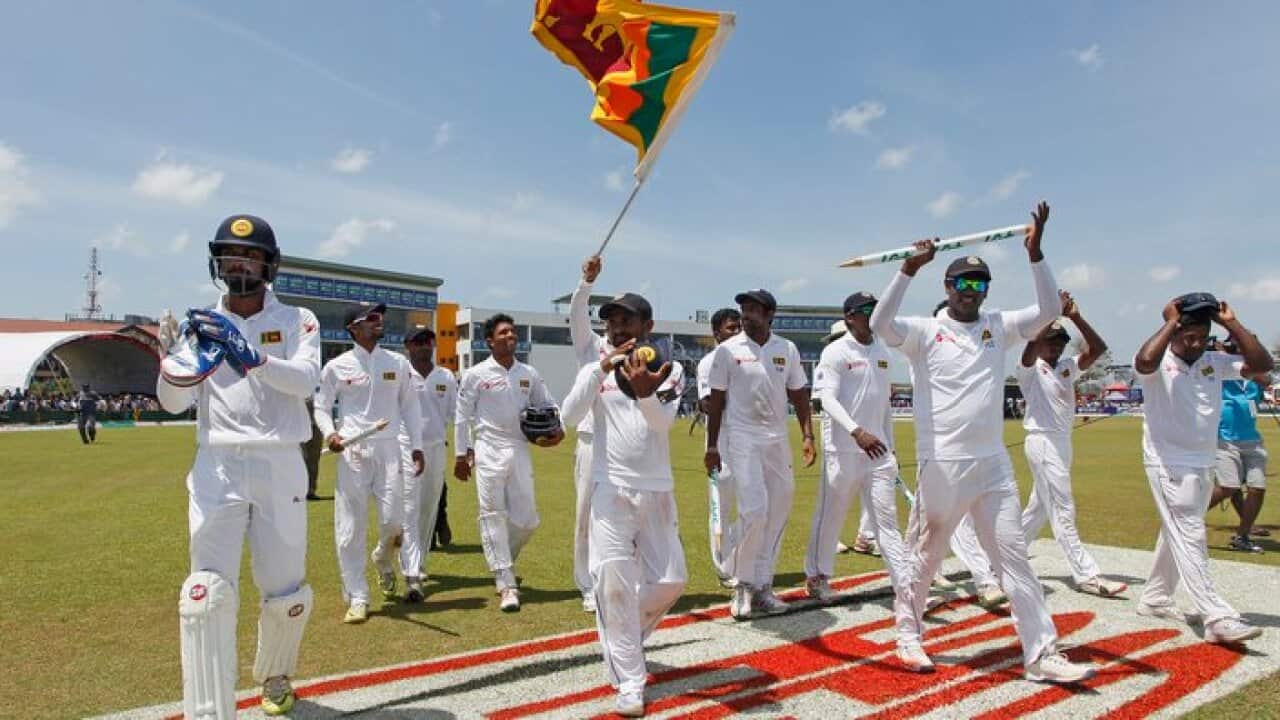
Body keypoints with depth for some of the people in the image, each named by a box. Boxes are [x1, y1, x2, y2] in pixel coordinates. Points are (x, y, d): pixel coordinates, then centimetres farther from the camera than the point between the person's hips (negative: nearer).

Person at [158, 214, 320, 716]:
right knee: (208, 593, -12)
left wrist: (251, 357, -31)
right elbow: (172, 403, -1)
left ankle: (274, 677, 36)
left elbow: (305, 380, -15)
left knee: (287, 593, 7)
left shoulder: (297, 320, 4)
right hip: (217, 468, 1)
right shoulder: (200, 324, 8)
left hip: (280, 468, 0)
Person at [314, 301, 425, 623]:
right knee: (350, 528, 0)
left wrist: (417, 445, 7)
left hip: (388, 449, 1)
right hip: (351, 451, -1)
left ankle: (383, 560, 30)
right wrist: (330, 433, -11)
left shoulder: (398, 363, 8)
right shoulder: (336, 367, 1)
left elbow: (409, 405, 12)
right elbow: (321, 407, 8)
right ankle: (357, 598, 12)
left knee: (392, 520, -5)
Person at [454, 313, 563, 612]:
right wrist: (461, 454, 1)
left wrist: (558, 429, -5)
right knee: (493, 517, -3)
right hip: (489, 451, -3)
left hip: (520, 450, 4)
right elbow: (462, 416, 2)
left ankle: (501, 561, 34)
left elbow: (547, 405, 14)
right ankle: (507, 586, 3)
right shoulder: (475, 374, -1)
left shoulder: (529, 374, 8)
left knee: (526, 519, 5)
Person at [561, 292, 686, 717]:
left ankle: (619, 637, 31)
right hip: (611, 490, -1)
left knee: (670, 581, 4)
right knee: (614, 578, -11)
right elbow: (569, 417, -14)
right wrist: (601, 369, -23)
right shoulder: (595, 370, 3)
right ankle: (630, 682, 1)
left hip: (657, 491, 1)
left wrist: (645, 393, -39)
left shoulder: (669, 370, 0)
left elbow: (663, 422, -17)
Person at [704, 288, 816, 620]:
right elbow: (716, 399, 0)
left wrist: (807, 435, 1)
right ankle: (742, 585, 6)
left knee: (777, 512, 5)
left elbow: (799, 394, 10)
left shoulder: (787, 349, 6)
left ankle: (762, 586, 18)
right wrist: (711, 445, -3)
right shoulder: (728, 350, -2)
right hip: (742, 438, -4)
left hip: (778, 439, 4)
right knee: (754, 511, -13)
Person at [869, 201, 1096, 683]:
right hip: (942, 466, -4)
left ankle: (1041, 653, 12)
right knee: (925, 555, 9)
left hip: (994, 464, 4)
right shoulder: (924, 331, -3)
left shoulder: (998, 328, 10)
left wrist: (1034, 252, -12)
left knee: (1014, 555, 6)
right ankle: (909, 635, 26)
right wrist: (910, 267, -28)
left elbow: (1048, 311, -1)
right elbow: (880, 324, -21)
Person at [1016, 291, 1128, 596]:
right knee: (1063, 511, -7)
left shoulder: (1068, 367, 12)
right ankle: (1087, 576, -6)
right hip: (1042, 442, -8)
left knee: (1039, 507, 15)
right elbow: (1031, 345, -28)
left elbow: (1098, 348, 0)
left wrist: (1075, 316, -9)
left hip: (1063, 442, 8)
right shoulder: (1030, 368, -6)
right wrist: (1055, 313, -25)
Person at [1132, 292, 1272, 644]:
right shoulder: (1160, 364, -12)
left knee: (1179, 535, 16)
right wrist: (1171, 324, -22)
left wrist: (1232, 324, -5)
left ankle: (1154, 597, 30)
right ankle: (1218, 618, -12)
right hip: (1168, 465, -8)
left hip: (1203, 465, 8)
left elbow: (1263, 364, -1)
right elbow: (1144, 361, -35)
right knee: (1189, 537, -10)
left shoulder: (1214, 362, 7)